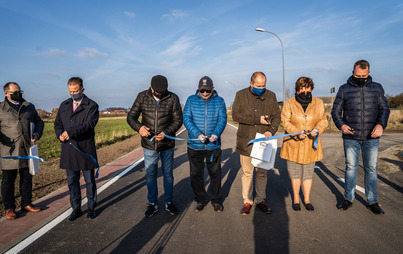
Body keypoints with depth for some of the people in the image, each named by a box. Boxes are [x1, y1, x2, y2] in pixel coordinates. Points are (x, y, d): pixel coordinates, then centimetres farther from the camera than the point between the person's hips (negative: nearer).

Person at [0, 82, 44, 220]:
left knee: (27, 177, 11)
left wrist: (37, 133, 0)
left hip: (27, 149, 3)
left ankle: (26, 204, 25)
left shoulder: (29, 107, 14)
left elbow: (39, 122, 20)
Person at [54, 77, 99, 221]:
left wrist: (71, 131, -26)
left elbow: (89, 124, -17)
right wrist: (60, 134, -6)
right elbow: (57, 123, 15)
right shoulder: (64, 105, 13)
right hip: (68, 149, 4)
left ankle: (91, 208, 23)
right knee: (72, 181, 10)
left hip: (85, 149, -4)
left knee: (89, 180, 7)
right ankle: (76, 209, 24)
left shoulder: (92, 106, -3)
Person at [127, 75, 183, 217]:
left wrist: (166, 132, -21)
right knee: (150, 175, 9)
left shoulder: (173, 98, -6)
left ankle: (169, 202, 29)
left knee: (168, 173, 12)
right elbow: (131, 116, -3)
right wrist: (139, 127, -24)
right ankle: (152, 204, 26)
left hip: (167, 144, 0)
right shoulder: (142, 97, -4)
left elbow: (178, 120, -4)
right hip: (149, 145, 1)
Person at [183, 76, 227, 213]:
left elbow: (222, 119, -4)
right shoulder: (191, 100, 2)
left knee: (215, 174, 10)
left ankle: (216, 200, 27)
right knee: (196, 174, 9)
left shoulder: (219, 101, 3)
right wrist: (197, 134, -22)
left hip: (214, 145, 0)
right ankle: (200, 200, 26)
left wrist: (216, 134, -24)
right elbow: (186, 118, -7)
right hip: (194, 145, 0)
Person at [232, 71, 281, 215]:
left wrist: (271, 130, -14)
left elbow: (277, 116, 6)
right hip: (246, 141, -1)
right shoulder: (241, 95, -1)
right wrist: (257, 119, -17)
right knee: (247, 172, 7)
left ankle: (260, 200, 25)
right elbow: (235, 115, -12)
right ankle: (247, 201, 21)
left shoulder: (271, 96, 7)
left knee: (262, 173, 10)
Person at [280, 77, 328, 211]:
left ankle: (307, 199, 26)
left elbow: (323, 120, 3)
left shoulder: (318, 103, 5)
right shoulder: (289, 103, -3)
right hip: (293, 144, -2)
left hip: (310, 145, 2)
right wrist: (298, 133, -22)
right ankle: (296, 199, 24)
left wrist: (317, 130, -19)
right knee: (295, 173, 8)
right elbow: (285, 122, -7)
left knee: (308, 173, 11)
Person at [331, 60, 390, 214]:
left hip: (371, 138, 1)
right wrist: (341, 124, -14)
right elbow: (335, 111, 5)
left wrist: (381, 124, -14)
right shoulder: (344, 89, 2)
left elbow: (384, 108, 5)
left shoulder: (377, 88, 6)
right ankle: (348, 198, 19)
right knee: (351, 167, 7)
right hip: (351, 138, -1)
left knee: (371, 168, 8)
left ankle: (372, 201, 19)